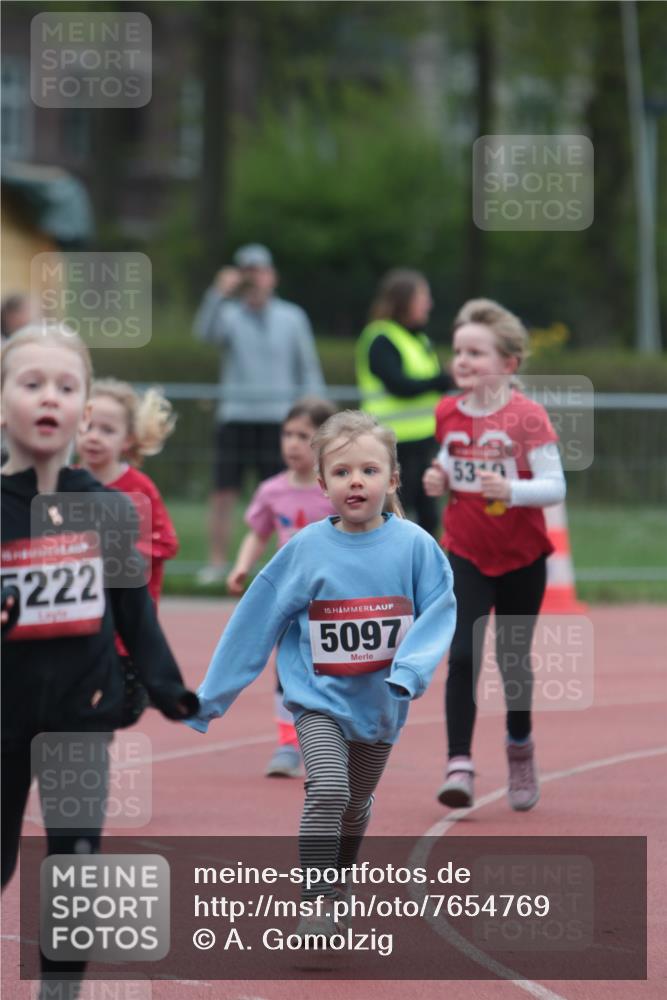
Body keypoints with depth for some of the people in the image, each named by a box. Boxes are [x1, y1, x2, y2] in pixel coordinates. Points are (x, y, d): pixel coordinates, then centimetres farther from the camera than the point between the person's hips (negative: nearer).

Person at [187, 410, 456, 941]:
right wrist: (210, 697, -1)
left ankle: (336, 888, 41)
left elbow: (439, 611, -10)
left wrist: (409, 669, -28)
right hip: (320, 701, -2)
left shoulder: (414, 545, -10)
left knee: (356, 807, 19)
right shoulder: (305, 549, -10)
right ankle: (316, 907, -17)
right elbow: (256, 622, -3)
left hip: (381, 704, 2)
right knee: (328, 790, -23)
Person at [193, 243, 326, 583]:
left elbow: (309, 370, 9)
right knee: (223, 493, -2)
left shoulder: (292, 318, 6)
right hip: (235, 417, 0)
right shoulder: (230, 315, 4)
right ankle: (216, 564, 3)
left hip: (278, 419, 0)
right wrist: (219, 294, -31)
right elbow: (205, 331, -18)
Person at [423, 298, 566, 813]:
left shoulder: (528, 417, -14)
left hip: (521, 557, -2)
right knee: (462, 656, -12)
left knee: (513, 658, 11)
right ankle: (460, 765, -14)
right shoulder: (449, 414, 0)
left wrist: (511, 489, -33)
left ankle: (520, 748, 37)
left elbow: (555, 486, -16)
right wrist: (438, 480, -3)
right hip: (466, 554, 2)